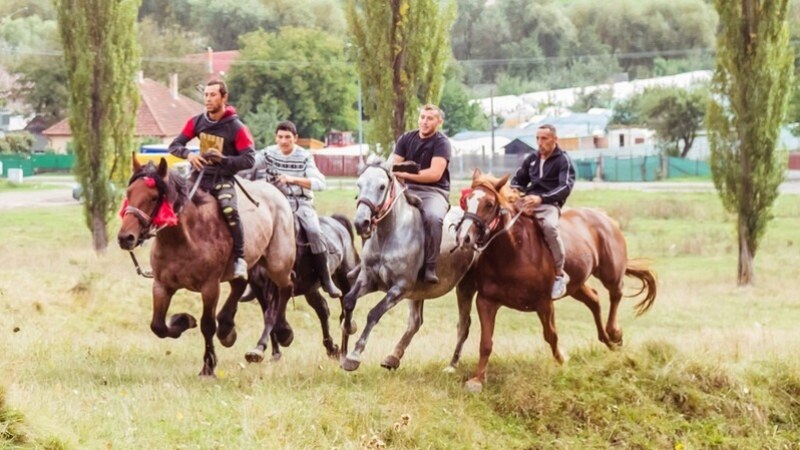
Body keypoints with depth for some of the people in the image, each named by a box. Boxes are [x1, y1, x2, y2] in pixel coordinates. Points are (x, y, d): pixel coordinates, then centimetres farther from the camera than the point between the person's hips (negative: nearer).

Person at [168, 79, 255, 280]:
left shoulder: (237, 128, -8)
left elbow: (249, 160, -12)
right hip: (199, 177, 5)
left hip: (223, 180, -5)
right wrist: (188, 154, -15)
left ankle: (239, 258, -20)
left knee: (230, 211, -31)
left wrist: (223, 159, -23)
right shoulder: (197, 122, 4)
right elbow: (174, 146, 8)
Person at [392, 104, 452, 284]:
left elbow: (435, 174, -16)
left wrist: (404, 173, -19)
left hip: (434, 191, -5)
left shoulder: (441, 142, -5)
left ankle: (430, 267, -29)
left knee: (433, 217, -38)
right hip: (408, 190, 5)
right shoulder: (406, 139, 11)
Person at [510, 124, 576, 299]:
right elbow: (517, 180, 26)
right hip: (527, 202, 6)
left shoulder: (563, 160, 1)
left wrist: (541, 198, -26)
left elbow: (565, 187, -12)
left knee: (549, 226, -39)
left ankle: (560, 274, -27)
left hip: (549, 204, -6)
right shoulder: (532, 158, 18)